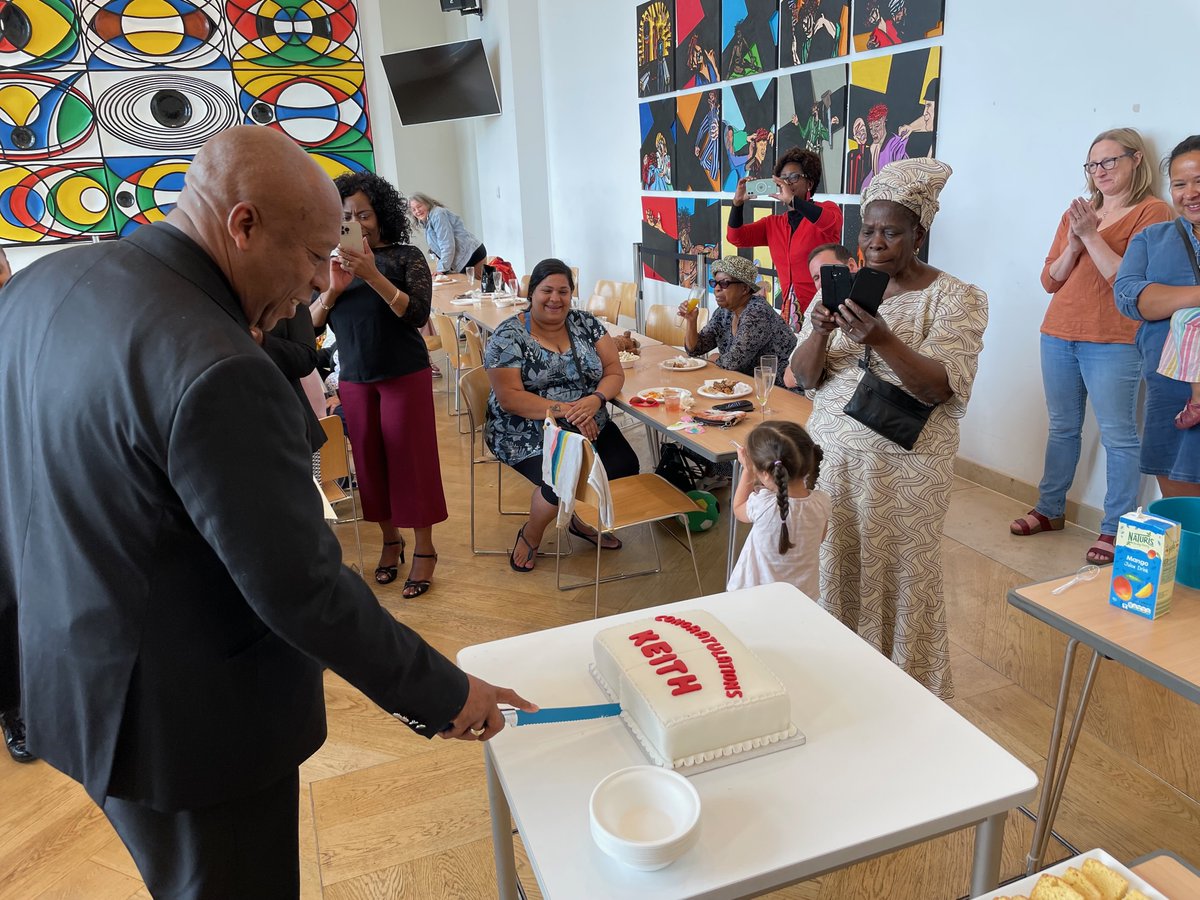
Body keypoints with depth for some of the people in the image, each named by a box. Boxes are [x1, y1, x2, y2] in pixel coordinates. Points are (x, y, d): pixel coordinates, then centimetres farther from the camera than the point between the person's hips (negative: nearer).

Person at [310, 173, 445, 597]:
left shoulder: (406, 257, -3)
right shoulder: (332, 265, 8)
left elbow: (418, 314, -15)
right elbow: (310, 324, 3)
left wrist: (374, 276, -25)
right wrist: (332, 289, -15)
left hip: (405, 376, -4)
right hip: (354, 379, 4)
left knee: (411, 458, -1)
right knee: (369, 461, 8)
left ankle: (424, 548, 9)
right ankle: (390, 539, 24)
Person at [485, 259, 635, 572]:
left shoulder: (586, 323, 6)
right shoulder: (509, 335, -8)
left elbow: (615, 372, 3)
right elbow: (509, 397, -16)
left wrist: (595, 400, -20)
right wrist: (566, 410, -24)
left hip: (590, 428, 5)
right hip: (529, 434, -5)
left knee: (625, 467, -17)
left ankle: (583, 520, 14)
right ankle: (530, 535, 6)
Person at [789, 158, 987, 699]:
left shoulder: (956, 298, -5)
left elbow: (941, 387, -17)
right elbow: (805, 378, 2)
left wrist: (883, 340, -32)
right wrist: (820, 333, -20)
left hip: (907, 461, -3)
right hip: (833, 450, 4)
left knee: (901, 575, 3)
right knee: (835, 567, 9)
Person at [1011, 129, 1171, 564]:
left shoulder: (1152, 213, -3)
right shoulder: (1077, 211, 13)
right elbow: (1050, 281, 11)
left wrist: (1091, 236, -14)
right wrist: (1073, 244, -5)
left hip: (1112, 343, -6)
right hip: (1059, 336, 6)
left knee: (1118, 436, -3)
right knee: (1062, 428, 14)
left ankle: (1116, 528, 4)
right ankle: (1050, 510, 25)